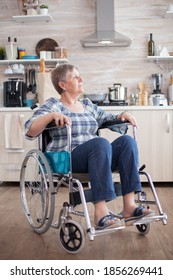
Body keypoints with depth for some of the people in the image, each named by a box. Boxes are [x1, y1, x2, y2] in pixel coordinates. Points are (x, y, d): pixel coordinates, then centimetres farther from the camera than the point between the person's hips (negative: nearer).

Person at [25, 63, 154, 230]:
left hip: (95, 156, 6)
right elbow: (30, 131, -9)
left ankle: (129, 206, -28)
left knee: (127, 140, -19)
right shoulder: (53, 105, 2)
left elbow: (107, 118, 28)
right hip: (67, 160, -6)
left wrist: (122, 115, 7)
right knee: (101, 142, -34)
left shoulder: (87, 105, 21)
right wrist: (52, 115, -25)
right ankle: (100, 212, -40)